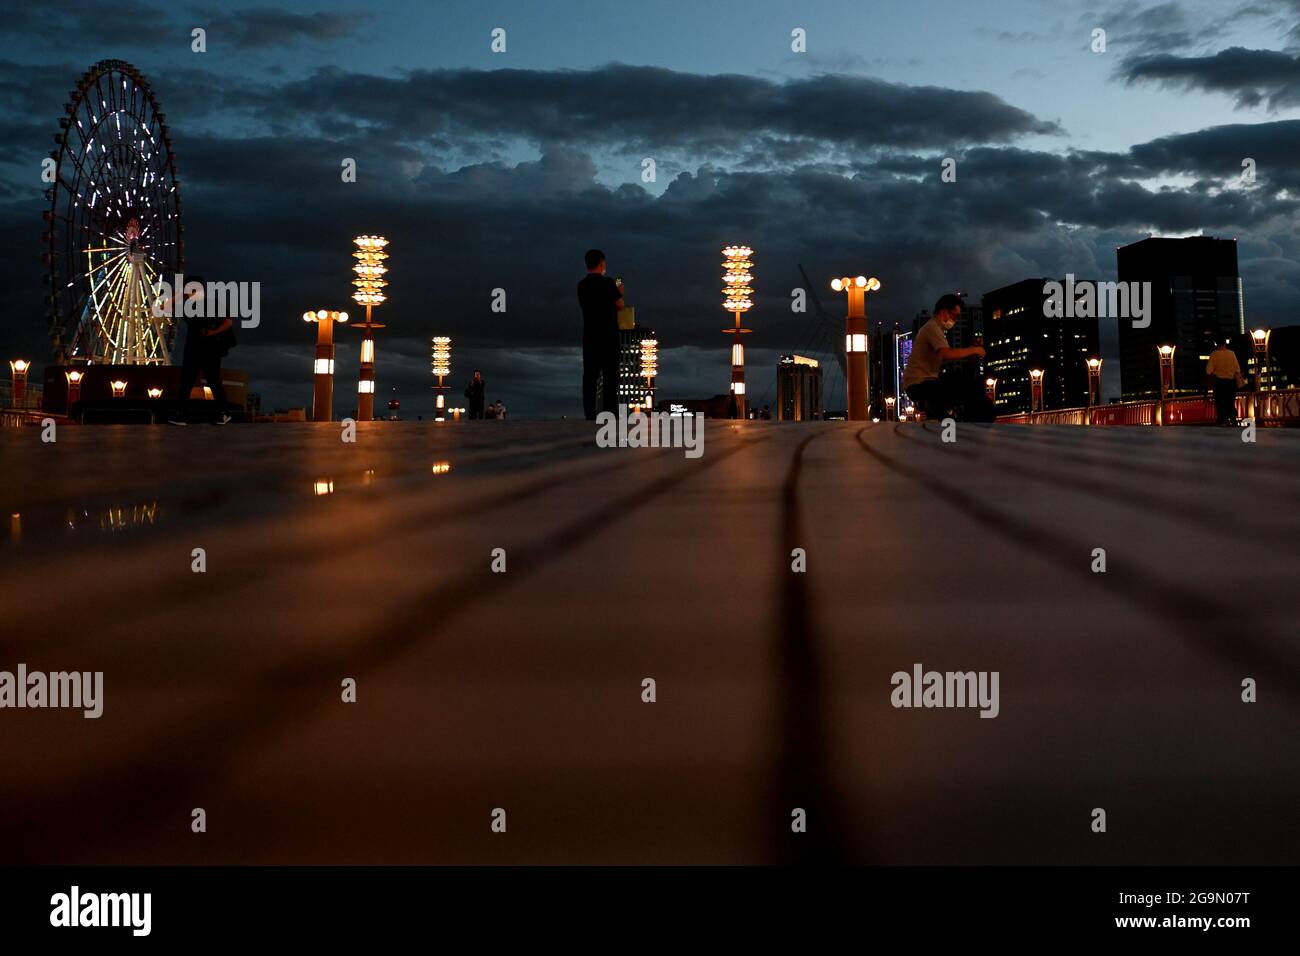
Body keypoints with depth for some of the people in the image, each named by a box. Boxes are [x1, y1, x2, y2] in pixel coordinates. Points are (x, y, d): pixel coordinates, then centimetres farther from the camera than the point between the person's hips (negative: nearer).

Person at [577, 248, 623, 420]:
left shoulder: (582, 286, 7)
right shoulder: (608, 283, -9)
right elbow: (620, 305, -7)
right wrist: (619, 293, 14)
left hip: (589, 336, 5)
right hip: (608, 335, -5)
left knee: (589, 375, 4)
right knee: (610, 375, -2)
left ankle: (590, 412, 1)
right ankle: (610, 411, -6)